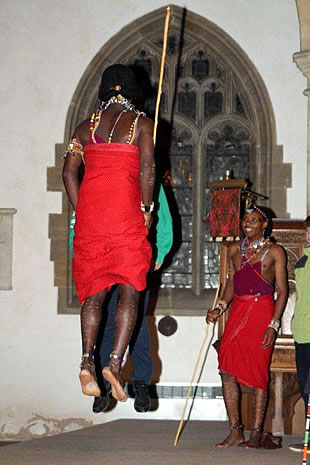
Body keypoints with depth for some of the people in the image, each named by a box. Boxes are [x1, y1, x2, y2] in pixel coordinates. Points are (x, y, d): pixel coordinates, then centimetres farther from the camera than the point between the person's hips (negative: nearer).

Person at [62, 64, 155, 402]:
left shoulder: (86, 126, 14)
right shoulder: (141, 123, 3)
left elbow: (68, 171, 8)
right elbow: (147, 169, -7)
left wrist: (81, 210, 13)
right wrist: (146, 209, 2)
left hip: (89, 209, 4)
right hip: (126, 209, -4)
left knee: (94, 291, 9)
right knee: (129, 291, -1)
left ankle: (87, 361, -3)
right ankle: (114, 361, -16)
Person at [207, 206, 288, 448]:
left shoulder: (274, 251, 1)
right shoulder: (235, 249, 14)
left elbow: (282, 290, -1)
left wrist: (273, 324, -10)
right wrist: (220, 308, 6)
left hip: (262, 312, -5)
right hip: (238, 310, 5)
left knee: (258, 373, -3)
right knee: (227, 371, -3)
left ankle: (256, 433, 3)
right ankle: (235, 431, 5)